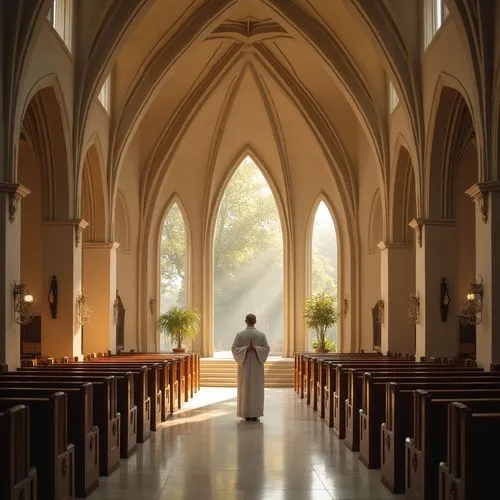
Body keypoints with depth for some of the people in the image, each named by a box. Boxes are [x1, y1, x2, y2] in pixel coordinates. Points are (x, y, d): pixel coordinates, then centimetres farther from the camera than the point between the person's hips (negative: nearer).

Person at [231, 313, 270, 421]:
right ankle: (255, 413, 3)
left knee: (245, 388, 6)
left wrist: (245, 348, -15)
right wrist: (255, 348, -14)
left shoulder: (239, 335, -4)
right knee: (257, 388, 5)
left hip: (244, 365, 0)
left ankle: (246, 413, 6)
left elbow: (234, 349, -11)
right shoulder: (261, 335, -2)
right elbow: (266, 348, -9)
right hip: (257, 366, 0)